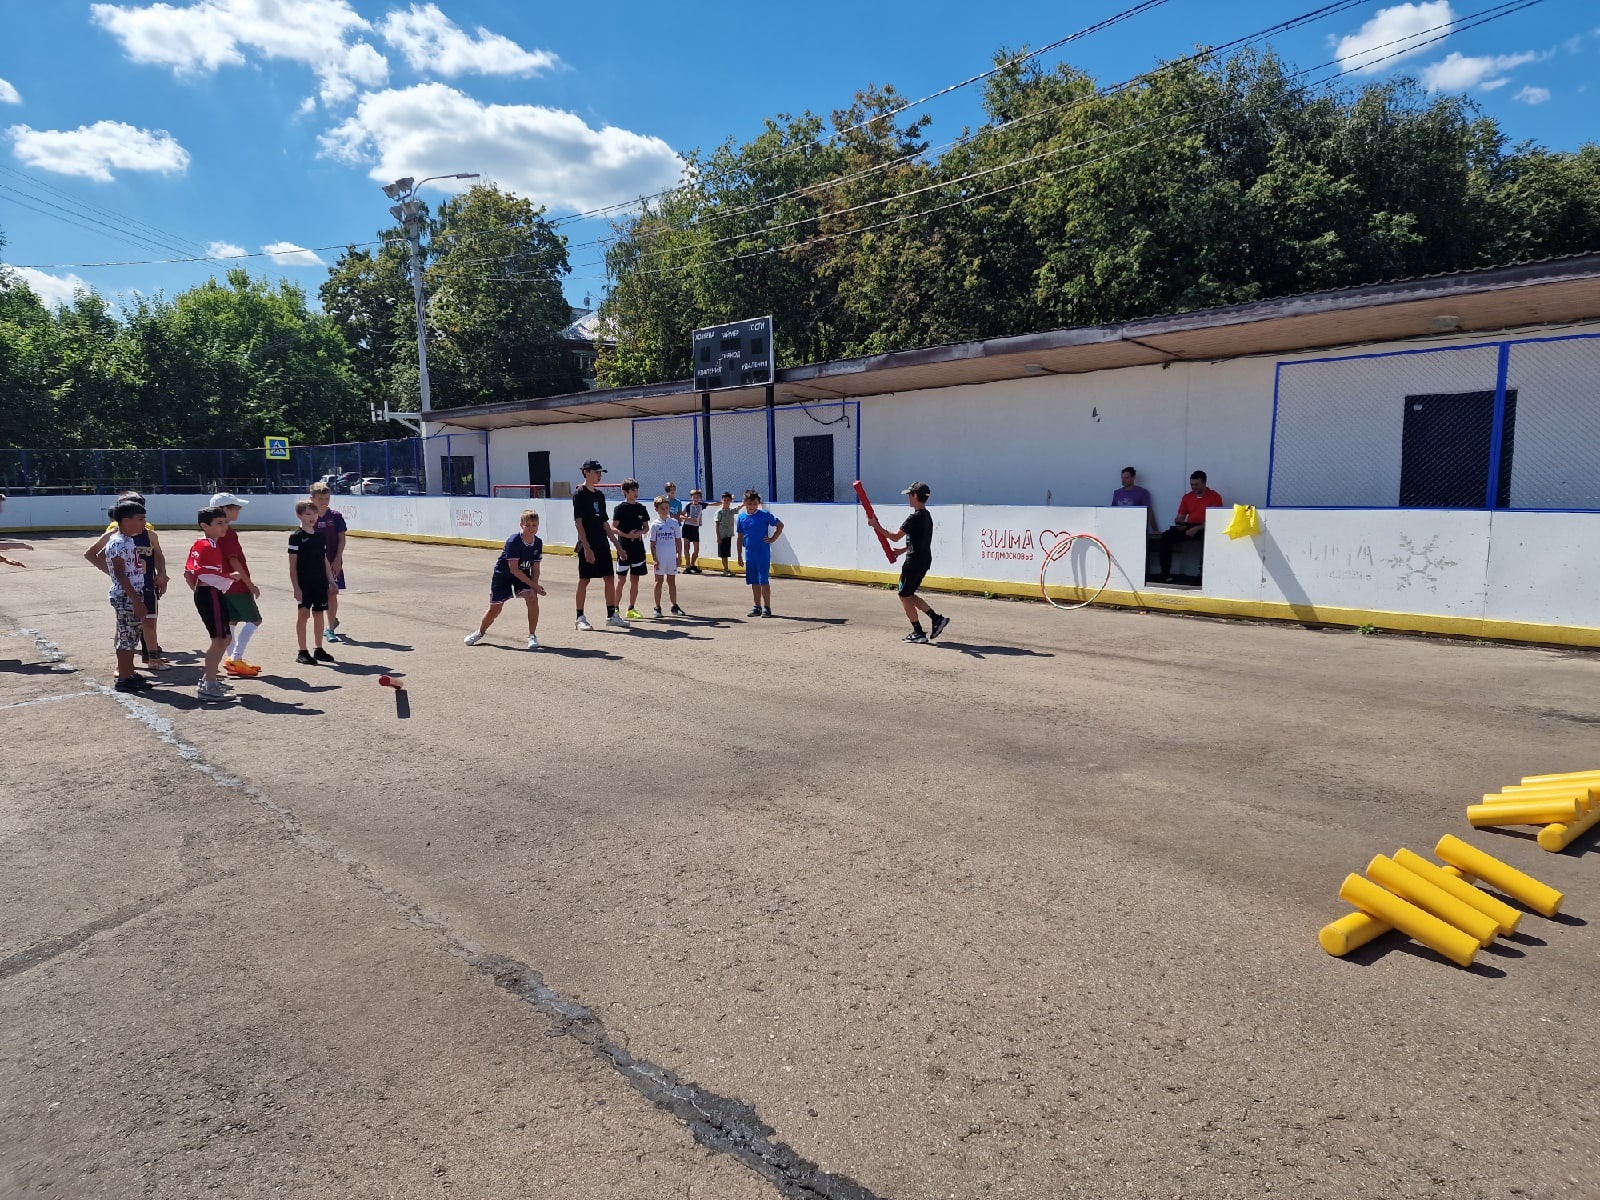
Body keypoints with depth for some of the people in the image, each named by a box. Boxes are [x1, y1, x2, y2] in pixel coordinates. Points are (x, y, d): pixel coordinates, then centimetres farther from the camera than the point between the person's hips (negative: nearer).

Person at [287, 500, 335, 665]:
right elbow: (292, 564, -8)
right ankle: (302, 652, 4)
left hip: (320, 582, 5)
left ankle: (319, 650, 19)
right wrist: (296, 587, -13)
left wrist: (330, 580, 11)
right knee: (303, 614, -2)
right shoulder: (296, 537, -7)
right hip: (304, 583, -5)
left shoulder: (320, 536, 9)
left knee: (318, 614, 10)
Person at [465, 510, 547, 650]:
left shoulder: (538, 543, -11)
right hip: (503, 574, -4)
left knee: (532, 598, -20)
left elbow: (535, 568, -4)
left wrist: (534, 587, -20)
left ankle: (532, 636, -6)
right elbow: (513, 569, -28)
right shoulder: (513, 541, -28)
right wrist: (534, 585, -27)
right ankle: (480, 632, 30)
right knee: (495, 607, 1)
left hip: (523, 574, 4)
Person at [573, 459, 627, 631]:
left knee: (610, 578, 7)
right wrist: (586, 547, -20)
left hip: (603, 544, 7)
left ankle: (611, 615, 16)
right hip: (587, 545, -7)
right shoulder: (579, 494, -8)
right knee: (584, 580, 0)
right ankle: (580, 618, 9)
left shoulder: (600, 495, 13)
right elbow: (578, 522, -13)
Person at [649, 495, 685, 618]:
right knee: (659, 581, 4)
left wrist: (679, 556, 4)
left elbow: (678, 541, 9)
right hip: (660, 558, -2)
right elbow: (652, 543, -3)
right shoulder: (655, 525, -2)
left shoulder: (674, 522, 5)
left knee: (672, 581, 10)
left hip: (672, 557, 2)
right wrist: (655, 559, -9)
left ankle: (674, 607, 17)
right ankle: (657, 608, 9)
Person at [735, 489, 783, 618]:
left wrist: (772, 539, -4)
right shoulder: (741, 517, 6)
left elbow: (780, 525, 2)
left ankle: (767, 607, 3)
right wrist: (739, 555, 12)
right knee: (754, 582, 11)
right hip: (749, 555, 4)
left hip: (763, 555, -4)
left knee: (764, 581, -4)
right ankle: (757, 606, 20)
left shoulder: (765, 515, -6)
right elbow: (740, 537, 12)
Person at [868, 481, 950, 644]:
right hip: (924, 560, 9)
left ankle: (918, 632, 6)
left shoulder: (915, 517, -18)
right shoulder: (927, 516, 12)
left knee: (904, 595, 3)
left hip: (914, 562, -9)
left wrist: (876, 526, -10)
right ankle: (936, 619, 13)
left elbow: (895, 537, -17)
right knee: (909, 594, 19)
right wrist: (902, 550, 19)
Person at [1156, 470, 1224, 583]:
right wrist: (1179, 524, -9)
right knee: (1165, 537, -20)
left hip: (1205, 528, -4)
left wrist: (1197, 528, -21)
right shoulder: (1187, 497, 15)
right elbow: (1180, 517, 17)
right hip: (1188, 527, 4)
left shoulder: (1214, 497, 0)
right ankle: (1166, 575, -21)